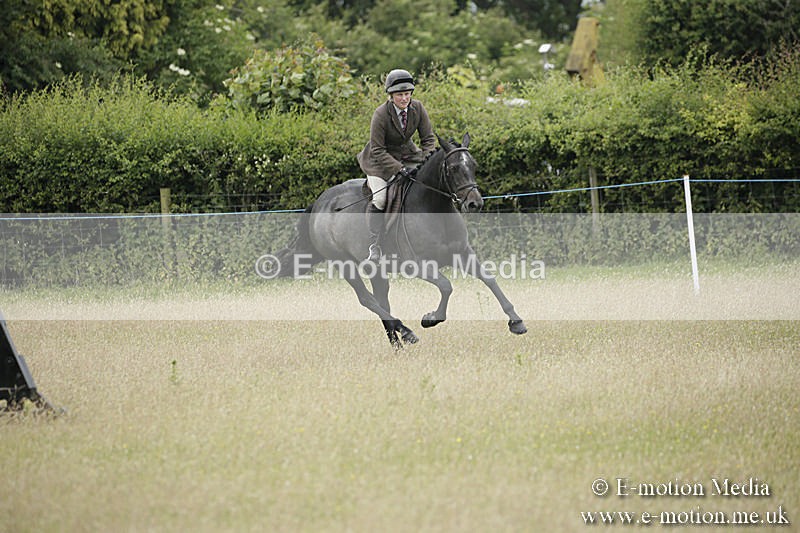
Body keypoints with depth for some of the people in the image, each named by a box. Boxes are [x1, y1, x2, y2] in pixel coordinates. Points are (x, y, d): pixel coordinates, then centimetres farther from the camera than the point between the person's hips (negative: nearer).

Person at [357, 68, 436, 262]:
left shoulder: (417, 108, -12)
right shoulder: (381, 115, -24)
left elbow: (428, 139, -5)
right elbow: (378, 150, -22)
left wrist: (426, 163, -21)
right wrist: (398, 168, -32)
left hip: (407, 153, 5)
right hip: (381, 159, -4)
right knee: (379, 199, -20)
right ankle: (374, 246, -16)